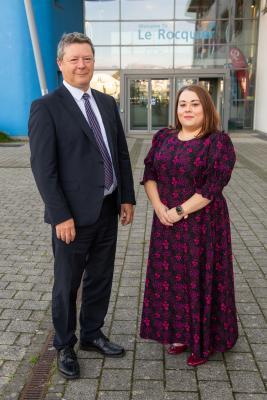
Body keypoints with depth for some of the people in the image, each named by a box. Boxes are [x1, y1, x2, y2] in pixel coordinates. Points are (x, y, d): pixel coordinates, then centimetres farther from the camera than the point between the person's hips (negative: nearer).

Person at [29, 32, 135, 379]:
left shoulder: (107, 103, 10)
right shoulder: (46, 107, -9)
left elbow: (122, 153, 12)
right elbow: (43, 167, -14)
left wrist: (127, 197, 6)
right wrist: (61, 216, -18)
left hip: (108, 209, 6)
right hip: (74, 214, -6)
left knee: (100, 279, 17)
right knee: (67, 285, 10)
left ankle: (92, 335, 38)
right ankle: (64, 346, 31)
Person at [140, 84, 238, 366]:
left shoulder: (218, 142, -10)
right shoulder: (163, 138, 6)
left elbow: (212, 187, -17)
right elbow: (149, 175, 4)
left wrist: (179, 211, -18)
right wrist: (159, 207, -11)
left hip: (202, 224, -5)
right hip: (167, 223, 5)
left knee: (200, 279, 6)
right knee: (172, 279, 13)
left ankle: (203, 342, 25)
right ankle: (180, 333, 32)